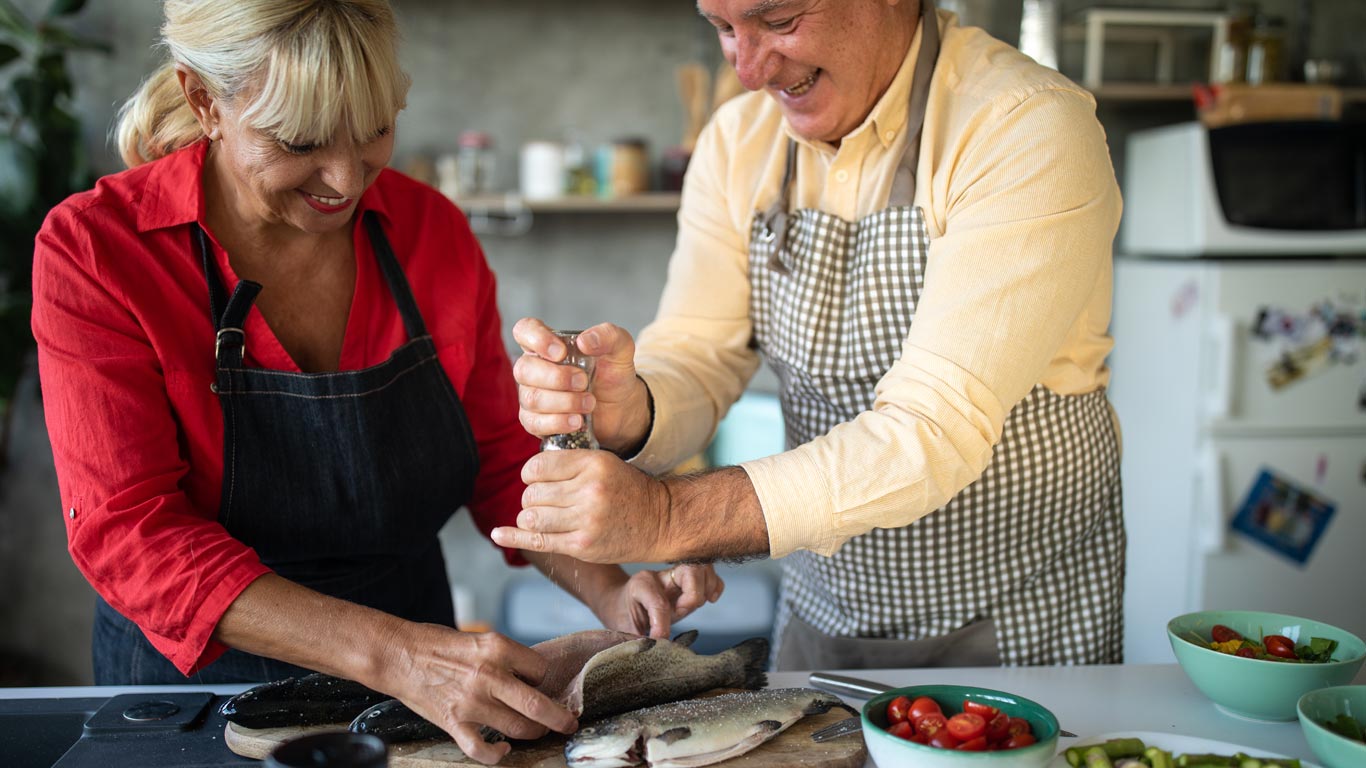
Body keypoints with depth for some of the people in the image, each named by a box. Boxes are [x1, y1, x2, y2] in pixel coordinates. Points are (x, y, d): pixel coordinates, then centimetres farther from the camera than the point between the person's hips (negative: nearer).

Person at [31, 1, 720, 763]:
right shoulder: (96, 249, -15)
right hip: (195, 682, -4)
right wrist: (389, 654, -33)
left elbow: (503, 462, 2)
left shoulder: (432, 230, -7)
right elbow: (128, 532, -21)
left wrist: (609, 592, -16)